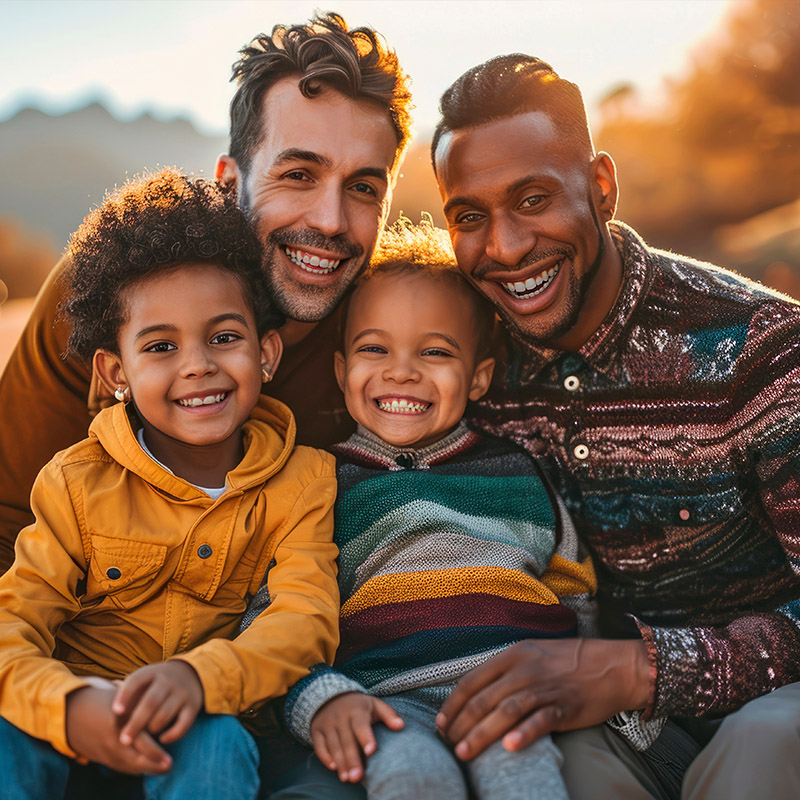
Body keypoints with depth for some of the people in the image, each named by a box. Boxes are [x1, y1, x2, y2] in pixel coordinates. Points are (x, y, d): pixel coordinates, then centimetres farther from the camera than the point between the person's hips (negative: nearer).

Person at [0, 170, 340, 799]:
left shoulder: (302, 482, -5)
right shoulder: (78, 483, -5)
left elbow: (306, 618, -17)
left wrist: (198, 676, -38)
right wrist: (67, 705, -35)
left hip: (207, 719, 0)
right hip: (83, 719, 1)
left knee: (213, 745, -34)